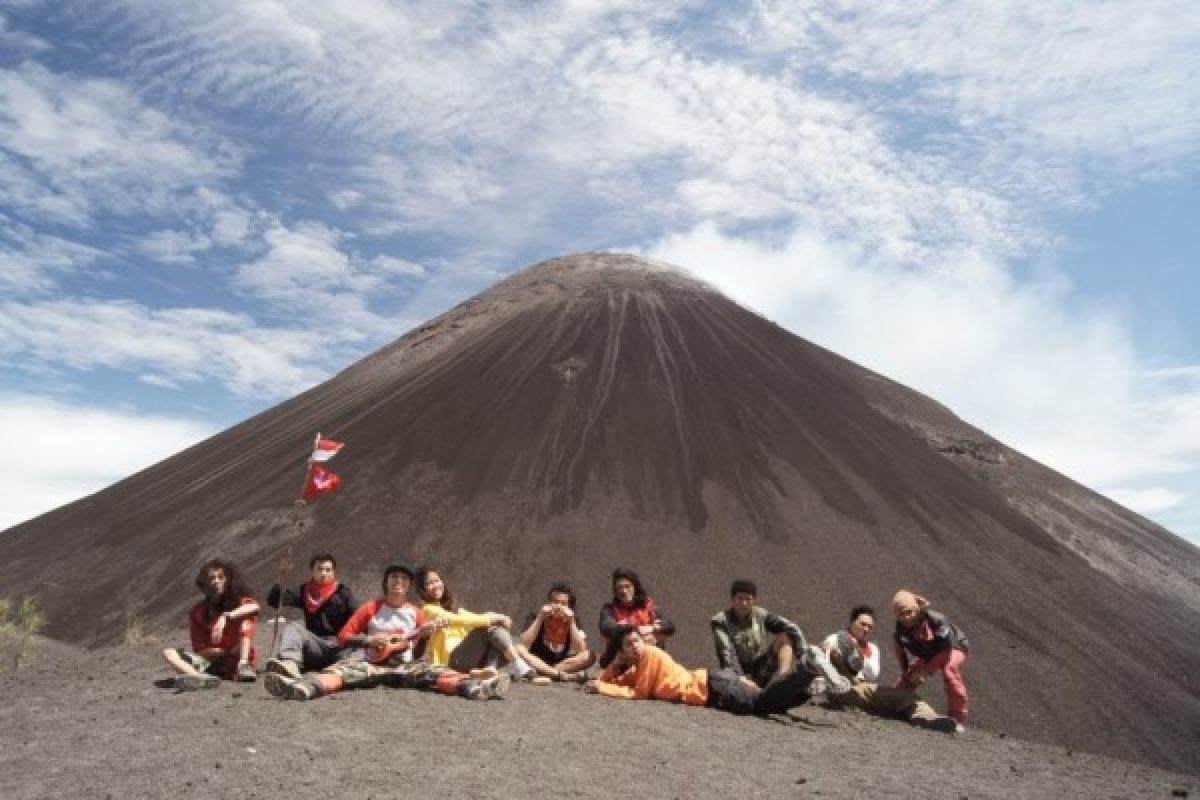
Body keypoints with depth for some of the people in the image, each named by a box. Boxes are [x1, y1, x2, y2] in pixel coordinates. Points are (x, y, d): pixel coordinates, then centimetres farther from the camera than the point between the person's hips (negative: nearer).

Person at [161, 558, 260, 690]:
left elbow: (254, 607, -27)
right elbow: (200, 649, -2)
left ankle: (243, 665, -32)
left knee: (245, 618, -18)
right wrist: (230, 651, -17)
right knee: (169, 653, -16)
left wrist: (226, 617, -37)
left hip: (235, 661, -2)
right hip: (211, 660, 2)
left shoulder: (239, 601, -2)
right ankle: (201, 678, -44)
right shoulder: (198, 611, 1)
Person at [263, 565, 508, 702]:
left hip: (403, 667, 1)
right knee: (340, 670, -33)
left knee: (434, 672, -29)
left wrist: (425, 633, -10)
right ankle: (303, 686, -66)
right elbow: (343, 636, 6)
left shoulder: (416, 613, 15)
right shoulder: (371, 608, 10)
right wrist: (369, 639, -11)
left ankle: (474, 687, -58)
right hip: (368, 664, -1)